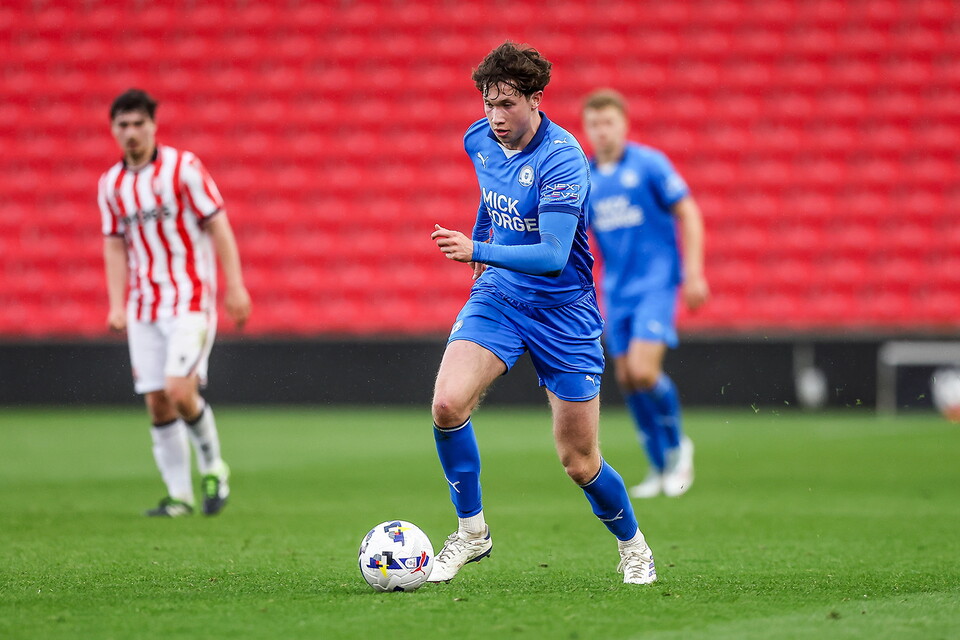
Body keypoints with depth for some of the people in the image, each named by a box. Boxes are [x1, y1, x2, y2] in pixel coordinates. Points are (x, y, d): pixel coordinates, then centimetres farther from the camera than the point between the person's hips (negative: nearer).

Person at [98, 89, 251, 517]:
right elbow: (115, 244, 15)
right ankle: (179, 495, 11)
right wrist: (116, 304, 6)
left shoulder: (182, 167, -7)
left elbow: (218, 226, -5)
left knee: (180, 391, -19)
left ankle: (213, 467, 6)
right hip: (144, 308, 5)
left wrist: (236, 287, -10)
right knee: (157, 403, 1)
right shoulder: (111, 184, 7)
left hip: (190, 300, -5)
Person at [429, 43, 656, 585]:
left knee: (580, 464, 0)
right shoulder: (480, 141, -2)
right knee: (448, 403, -22)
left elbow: (553, 255, -33)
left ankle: (633, 545, 29)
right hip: (498, 295, 5)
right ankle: (472, 531, -4)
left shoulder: (562, 160, -23)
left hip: (562, 310, -5)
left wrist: (478, 250, -43)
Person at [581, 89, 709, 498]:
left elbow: (688, 214, -6)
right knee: (627, 378, 3)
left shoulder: (649, 164, -8)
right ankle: (659, 468, 16)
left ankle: (678, 447, 5)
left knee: (643, 371, -19)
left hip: (656, 284, -5)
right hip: (616, 291, 5)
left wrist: (694, 273, -12)